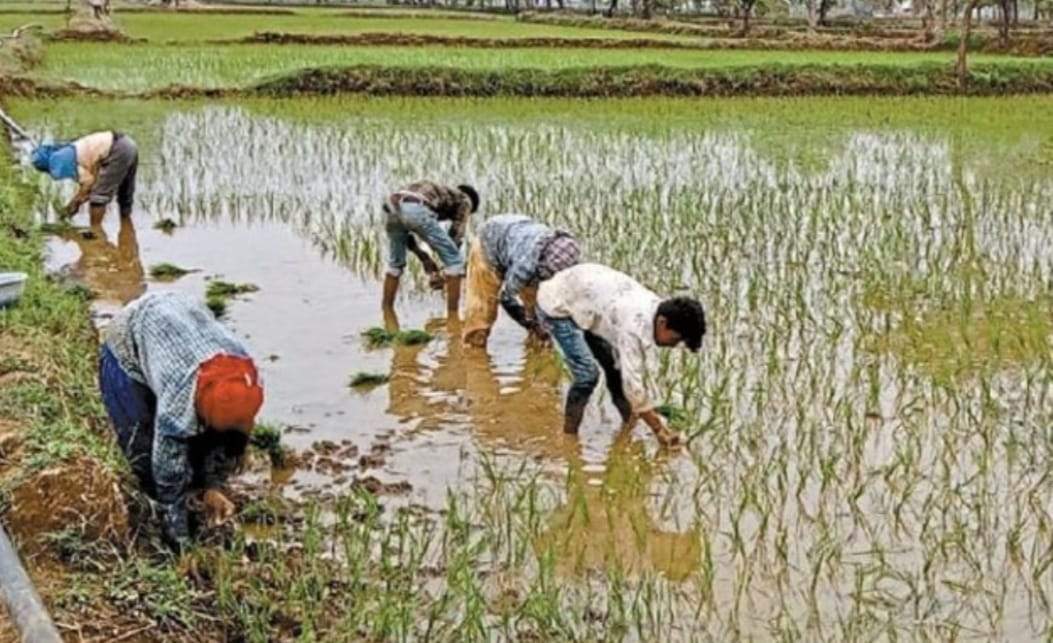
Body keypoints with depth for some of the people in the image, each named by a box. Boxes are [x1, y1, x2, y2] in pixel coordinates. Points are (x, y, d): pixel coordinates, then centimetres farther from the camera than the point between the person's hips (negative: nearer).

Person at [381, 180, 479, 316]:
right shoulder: (464, 200, 28)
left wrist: (424, 258, 30)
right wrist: (446, 275, 26)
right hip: (415, 209, -7)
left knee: (395, 264, 29)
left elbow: (405, 231, 34)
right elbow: (456, 236, 18)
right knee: (455, 260, 8)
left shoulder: (435, 193, 43)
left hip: (391, 207, 7)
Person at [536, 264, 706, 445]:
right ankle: (569, 434, 0)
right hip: (556, 305, -9)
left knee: (615, 363, 10)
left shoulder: (655, 308, -9)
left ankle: (629, 420, 25)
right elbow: (632, 384, -33)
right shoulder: (634, 326, -36)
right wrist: (659, 430, -25)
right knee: (587, 374, -16)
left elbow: (637, 365, 5)